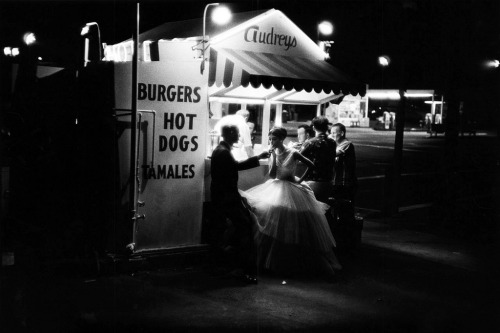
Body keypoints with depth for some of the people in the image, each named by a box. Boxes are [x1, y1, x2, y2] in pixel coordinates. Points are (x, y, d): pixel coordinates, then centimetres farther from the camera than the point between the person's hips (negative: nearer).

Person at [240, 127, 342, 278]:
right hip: (276, 189, 4)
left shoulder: (292, 153, -11)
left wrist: (301, 179, -5)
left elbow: (311, 165, -5)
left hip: (292, 189, -4)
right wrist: (274, 156, -15)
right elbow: (272, 175, -8)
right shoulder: (272, 154, 2)